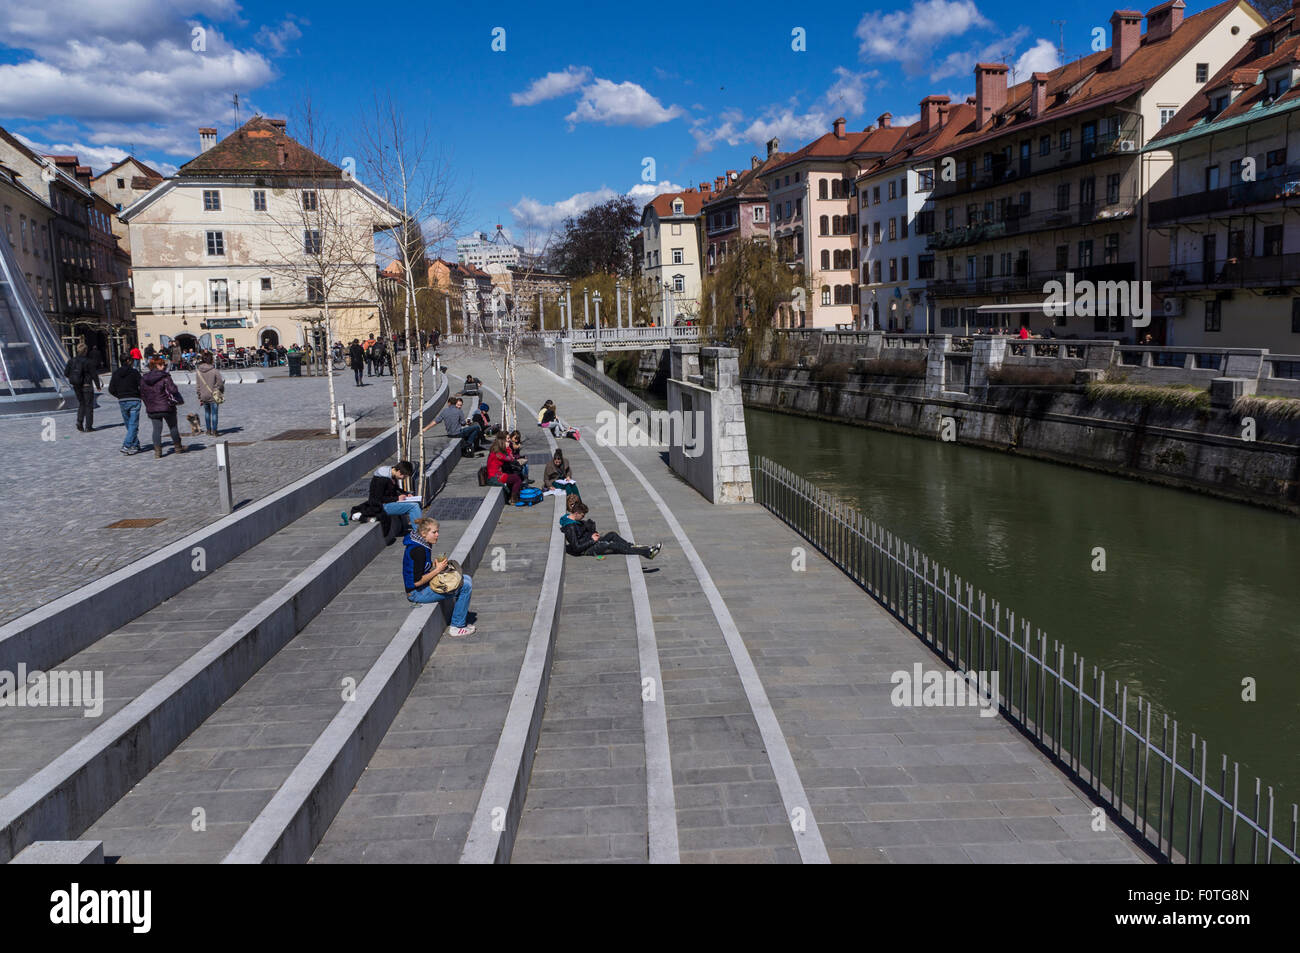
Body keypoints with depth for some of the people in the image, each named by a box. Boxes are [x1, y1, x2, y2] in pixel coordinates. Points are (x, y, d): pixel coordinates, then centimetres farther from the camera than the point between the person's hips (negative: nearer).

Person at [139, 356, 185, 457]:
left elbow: (142, 395, 9)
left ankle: (157, 451, -2)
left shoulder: (144, 379, 5)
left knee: (157, 429, 6)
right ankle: (178, 447, 25)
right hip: (167, 407, -4)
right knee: (173, 427, 12)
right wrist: (179, 400, -4)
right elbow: (173, 390, -18)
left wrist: (149, 404, 17)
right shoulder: (165, 377, -12)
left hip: (152, 409, 4)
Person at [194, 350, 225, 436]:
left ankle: (208, 430, 24)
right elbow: (220, 384, -9)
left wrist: (200, 397, 12)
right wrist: (221, 394, 9)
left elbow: (197, 386, 3)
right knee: (214, 413, 3)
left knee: (207, 412, 19)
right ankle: (214, 432, 6)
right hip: (214, 396, -4)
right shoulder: (215, 371, -15)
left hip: (204, 396, 4)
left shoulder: (198, 372, -2)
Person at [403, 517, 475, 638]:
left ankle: (461, 619, 18)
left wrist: (435, 563, 2)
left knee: (467, 579, 11)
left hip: (424, 585, 10)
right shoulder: (418, 550, -25)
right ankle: (456, 626, -3)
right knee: (466, 586, -13)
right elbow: (417, 581, -25)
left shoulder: (424, 544, 5)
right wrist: (437, 569, -18)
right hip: (417, 593, -10)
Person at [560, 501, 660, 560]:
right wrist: (592, 540, -17)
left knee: (613, 535, -2)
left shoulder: (570, 517, 5)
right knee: (612, 545, -19)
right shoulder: (570, 528, -26)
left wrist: (592, 535, 2)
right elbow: (576, 548, -27)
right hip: (583, 551, -10)